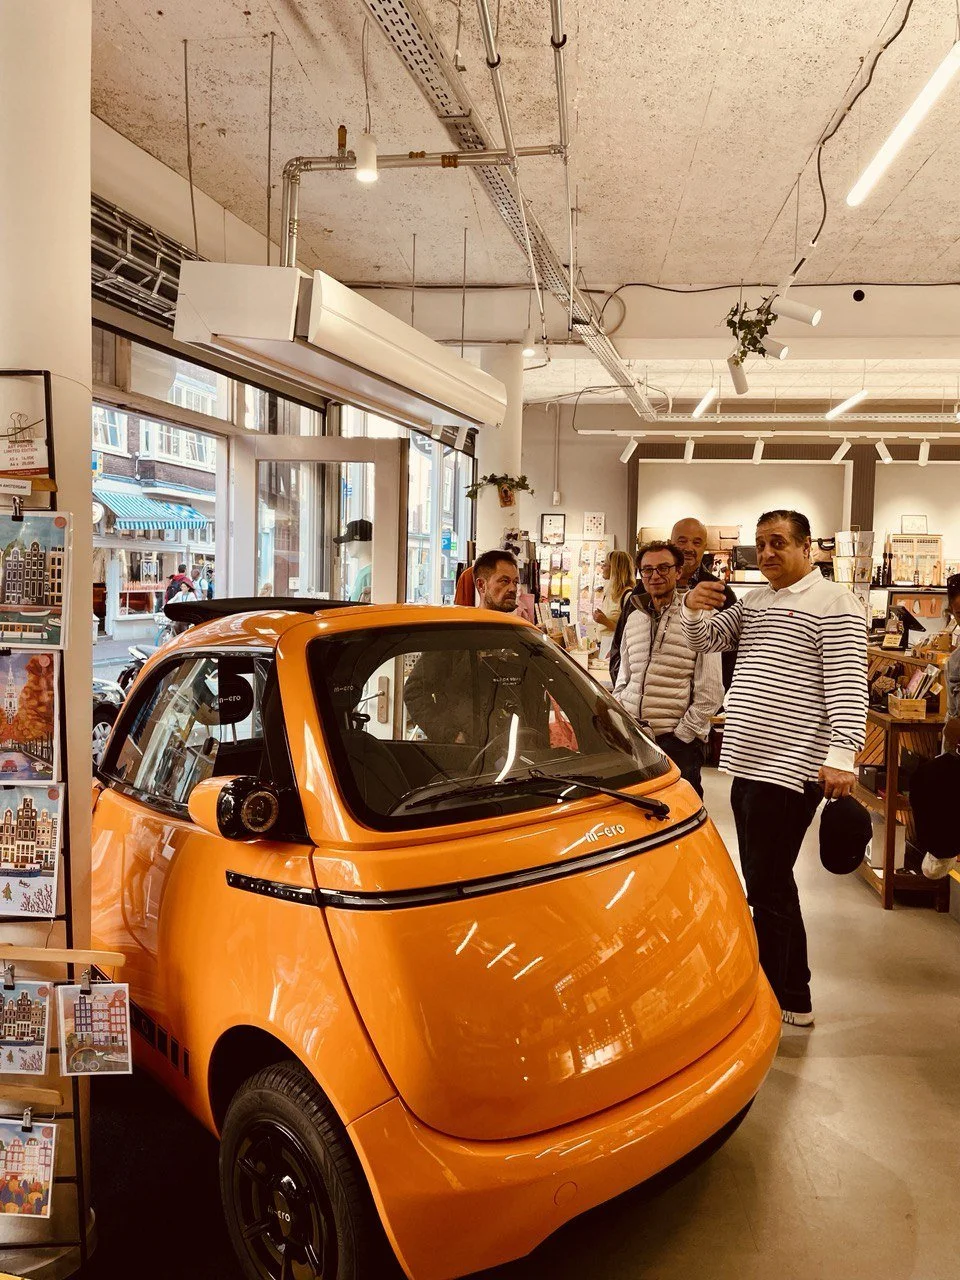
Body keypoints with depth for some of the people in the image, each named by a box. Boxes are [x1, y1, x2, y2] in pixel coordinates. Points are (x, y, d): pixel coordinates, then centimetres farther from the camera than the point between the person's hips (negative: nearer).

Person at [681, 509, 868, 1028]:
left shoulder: (833, 602, -8)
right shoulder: (753, 601, 17)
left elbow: (848, 684, -15)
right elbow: (708, 640, 17)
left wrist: (841, 755, -26)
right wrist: (693, 610, -6)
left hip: (790, 769, -9)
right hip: (747, 766, 9)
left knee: (767, 891, -2)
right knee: (772, 887, 16)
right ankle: (794, 999, 30)